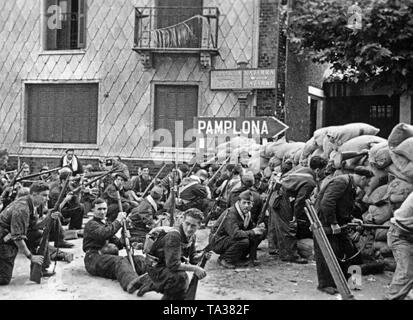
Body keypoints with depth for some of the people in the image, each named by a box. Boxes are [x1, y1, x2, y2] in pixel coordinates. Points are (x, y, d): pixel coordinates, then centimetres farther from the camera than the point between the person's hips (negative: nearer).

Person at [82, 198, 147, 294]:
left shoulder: (107, 225, 32)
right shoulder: (91, 224, 5)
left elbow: (118, 243, 23)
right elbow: (103, 234, -18)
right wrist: (118, 221, -9)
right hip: (94, 258, -8)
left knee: (139, 259, -18)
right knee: (120, 261, -39)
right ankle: (131, 282, -71)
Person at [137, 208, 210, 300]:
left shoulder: (192, 237, -5)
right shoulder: (173, 235, -31)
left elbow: (192, 258, 3)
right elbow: (173, 264, -36)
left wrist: (202, 255, -17)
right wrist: (194, 268, -31)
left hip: (167, 267, 9)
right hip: (156, 267, -9)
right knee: (181, 277, -35)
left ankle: (151, 284, 43)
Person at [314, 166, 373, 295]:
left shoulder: (351, 187, 13)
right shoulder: (341, 182, -19)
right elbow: (326, 203, -29)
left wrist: (351, 219, 8)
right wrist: (333, 223, -25)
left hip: (337, 223, 10)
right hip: (324, 222, -10)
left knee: (349, 250, 9)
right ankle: (325, 284, 8)